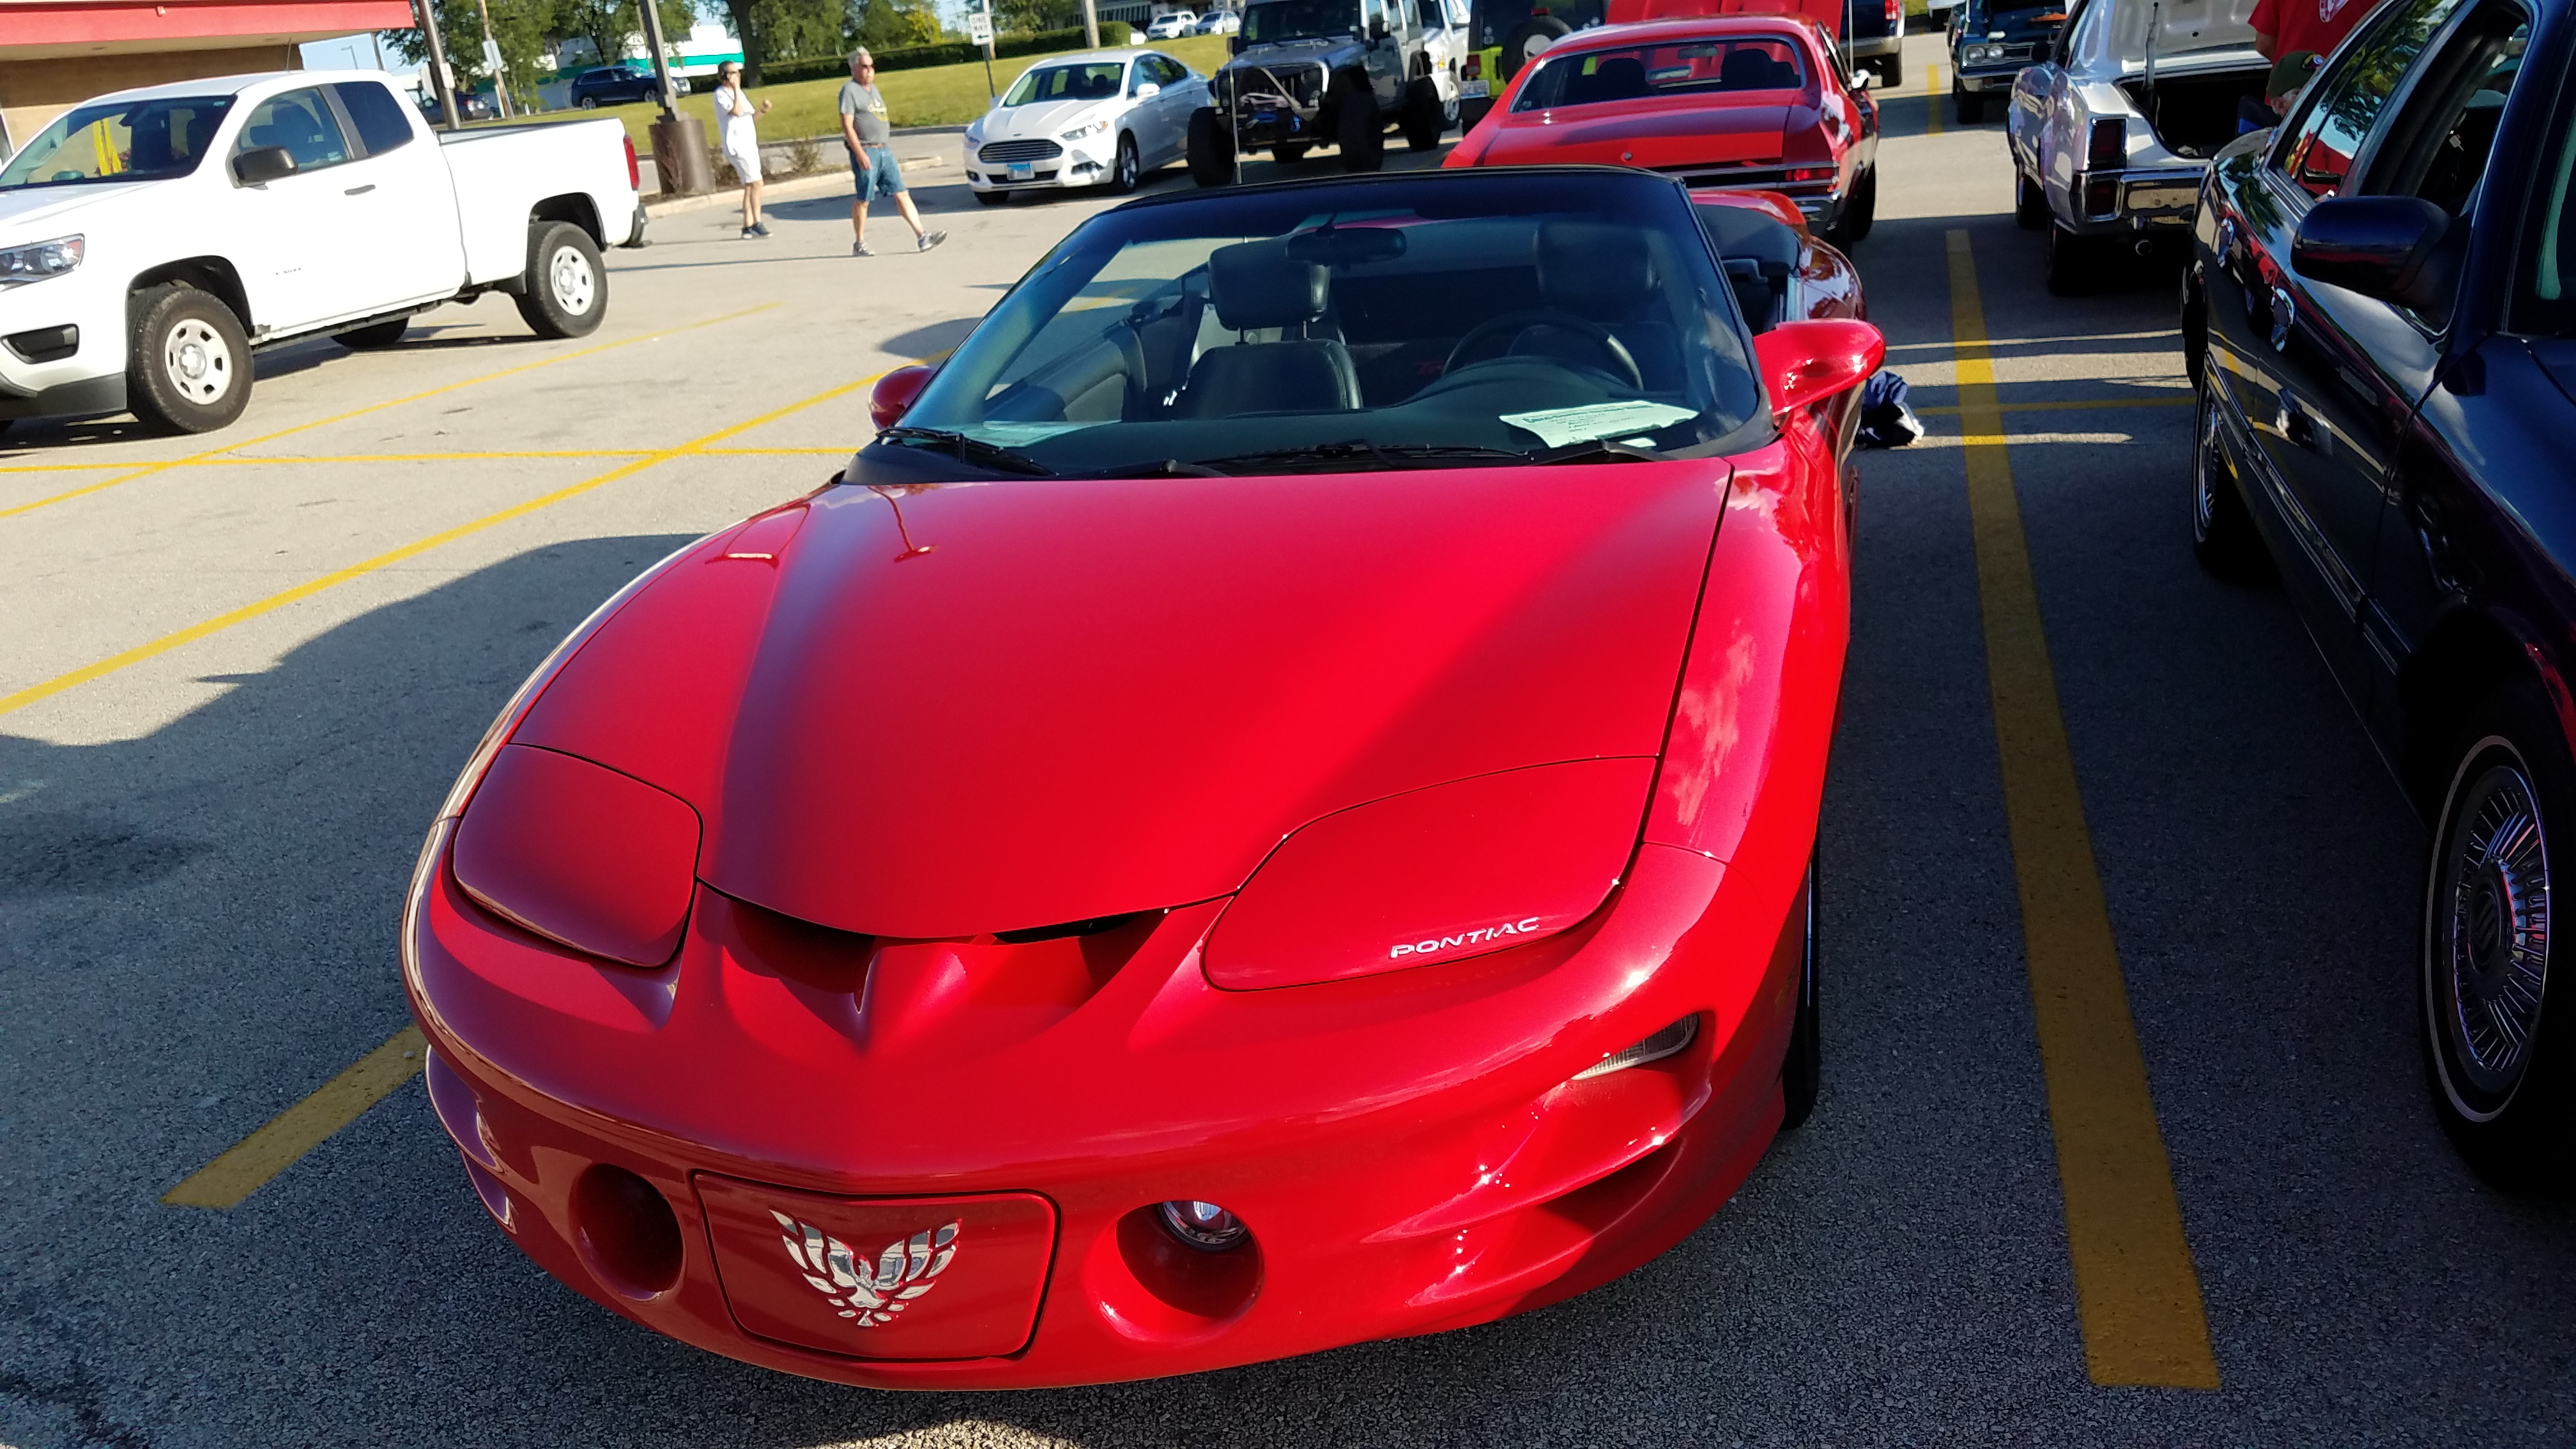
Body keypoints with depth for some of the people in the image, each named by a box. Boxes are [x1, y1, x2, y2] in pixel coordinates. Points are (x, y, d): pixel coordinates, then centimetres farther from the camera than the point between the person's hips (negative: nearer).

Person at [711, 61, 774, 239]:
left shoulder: (738, 93, 17)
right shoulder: (721, 94, -9)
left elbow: (751, 118, 19)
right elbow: (736, 112, -24)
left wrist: (763, 111, 2)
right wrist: (736, 89, -20)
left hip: (750, 145, 9)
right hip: (737, 146, -9)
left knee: (749, 187, 8)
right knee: (756, 183, -15)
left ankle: (748, 226, 11)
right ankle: (757, 223, -13)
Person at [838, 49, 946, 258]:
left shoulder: (873, 88, 19)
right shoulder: (849, 90, -7)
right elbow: (847, 126, -14)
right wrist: (860, 154, -22)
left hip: (884, 150, 8)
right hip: (865, 152, -8)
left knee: (901, 193, 0)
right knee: (863, 199, -2)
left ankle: (922, 236, -4)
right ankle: (859, 244, 8)